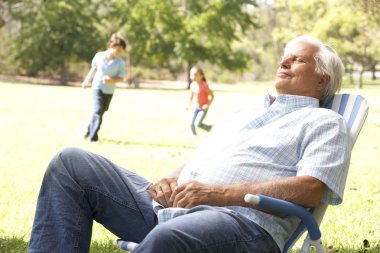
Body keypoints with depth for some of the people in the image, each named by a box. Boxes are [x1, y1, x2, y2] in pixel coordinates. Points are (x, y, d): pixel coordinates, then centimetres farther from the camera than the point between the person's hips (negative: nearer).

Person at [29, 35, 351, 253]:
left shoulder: (325, 122, 12)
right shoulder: (246, 114, 35)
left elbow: (310, 189, -7)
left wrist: (218, 193, -14)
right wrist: (172, 180, 6)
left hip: (243, 220, -8)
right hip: (173, 206, 8)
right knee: (71, 163, -6)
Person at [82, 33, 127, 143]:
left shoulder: (120, 63, -11)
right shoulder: (99, 56, -8)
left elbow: (121, 78, -8)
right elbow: (93, 69, 8)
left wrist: (111, 80, -26)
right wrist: (87, 80, 16)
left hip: (109, 91, 2)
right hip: (97, 87, -2)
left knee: (101, 112, 15)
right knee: (98, 111, -14)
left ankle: (90, 131, 36)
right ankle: (93, 137, -10)